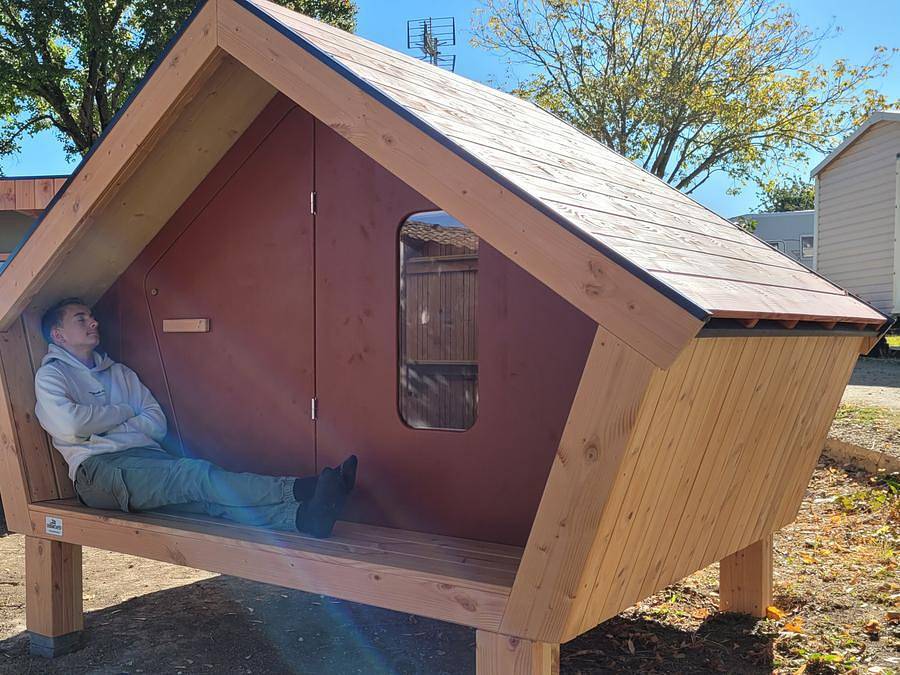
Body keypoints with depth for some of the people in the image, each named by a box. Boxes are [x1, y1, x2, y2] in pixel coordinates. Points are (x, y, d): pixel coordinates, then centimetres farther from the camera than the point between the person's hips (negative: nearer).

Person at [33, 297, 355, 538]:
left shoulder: (119, 372, 27)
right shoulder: (51, 375, 12)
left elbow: (157, 424, 15)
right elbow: (72, 424, -10)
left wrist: (107, 426, 1)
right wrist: (124, 412, 5)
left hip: (147, 456, 5)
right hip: (98, 467, -5)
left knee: (207, 497, -26)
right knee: (195, 475, -32)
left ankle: (303, 516, -53)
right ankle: (296, 490, -52)